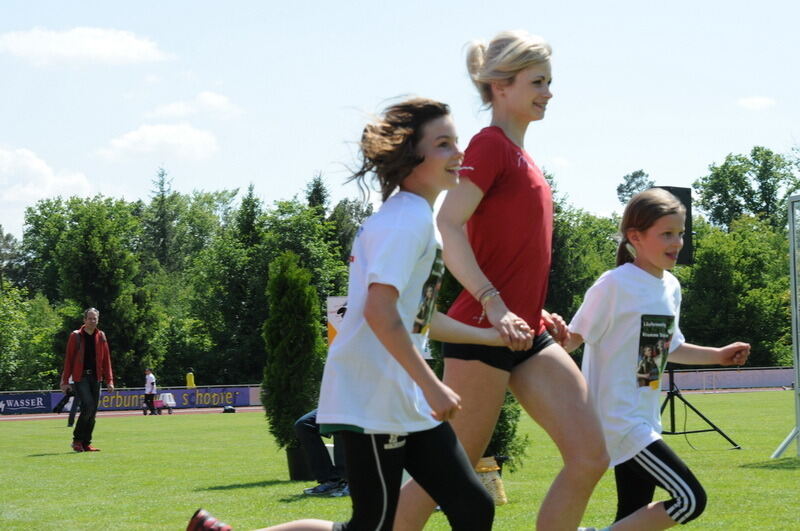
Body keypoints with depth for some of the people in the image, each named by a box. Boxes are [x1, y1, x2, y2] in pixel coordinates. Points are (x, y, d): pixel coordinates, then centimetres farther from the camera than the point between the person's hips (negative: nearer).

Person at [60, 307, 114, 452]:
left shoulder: (101, 337, 10)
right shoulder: (76, 336, -1)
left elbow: (106, 359, 10)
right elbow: (68, 359, 0)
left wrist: (109, 380, 3)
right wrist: (65, 381, -4)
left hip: (95, 377, 4)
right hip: (80, 377, -4)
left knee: (93, 411, 3)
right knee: (88, 406, -18)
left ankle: (86, 444, 11)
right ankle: (77, 440, -5)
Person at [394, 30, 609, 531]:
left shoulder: (519, 155, 18)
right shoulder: (490, 145, -9)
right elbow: (447, 227, -20)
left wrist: (537, 311, 16)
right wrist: (494, 304, -27)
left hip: (528, 337, 9)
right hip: (481, 331, -9)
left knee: (590, 458, -2)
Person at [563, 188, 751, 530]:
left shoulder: (671, 287, 9)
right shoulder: (614, 285, -15)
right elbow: (574, 339, -13)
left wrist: (719, 356, 18)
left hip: (644, 421, 8)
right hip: (619, 420, -8)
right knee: (690, 499, -12)